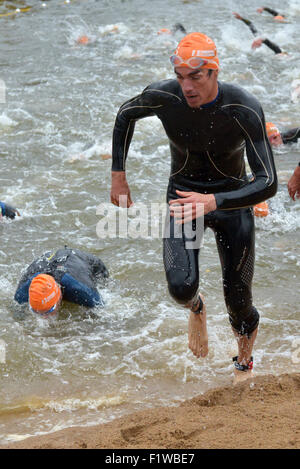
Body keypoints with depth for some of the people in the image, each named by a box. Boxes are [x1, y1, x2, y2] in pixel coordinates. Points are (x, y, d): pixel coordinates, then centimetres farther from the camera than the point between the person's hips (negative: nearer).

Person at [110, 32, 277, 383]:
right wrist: (118, 177, 1)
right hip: (183, 196, 1)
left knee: (238, 298, 4)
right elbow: (125, 115, 4)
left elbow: (268, 183, -31)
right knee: (181, 286, -19)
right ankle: (196, 308, 21)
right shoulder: (162, 97, -22)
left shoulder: (245, 110, -28)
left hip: (232, 199, -1)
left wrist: (212, 202, -45)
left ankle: (244, 364, 36)